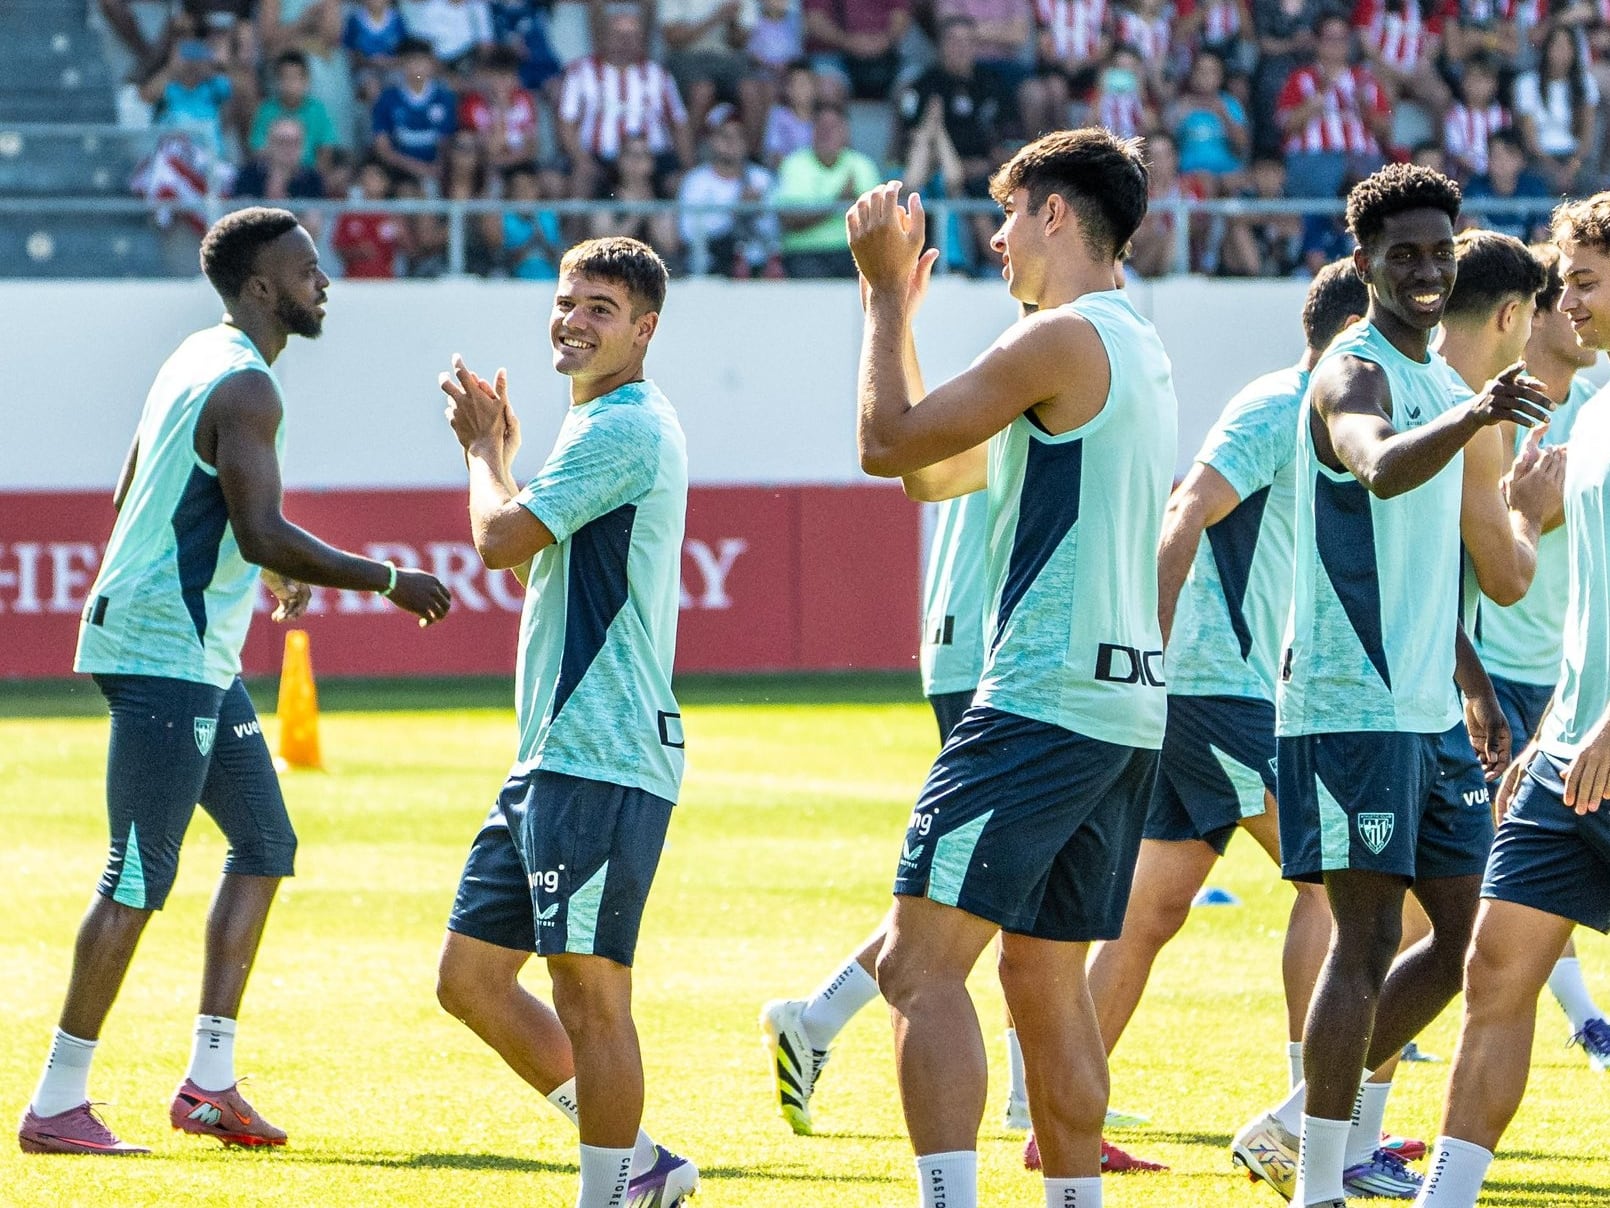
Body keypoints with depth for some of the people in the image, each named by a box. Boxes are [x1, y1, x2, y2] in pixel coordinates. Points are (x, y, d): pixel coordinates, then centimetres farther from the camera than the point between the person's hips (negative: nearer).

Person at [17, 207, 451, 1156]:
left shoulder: (199, 363, 15)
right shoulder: (246, 389, -16)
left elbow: (136, 498, 26)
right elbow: (264, 534, -25)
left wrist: (262, 573, 35)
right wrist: (387, 580, -17)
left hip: (199, 659, 11)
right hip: (165, 657, -11)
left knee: (266, 844, 13)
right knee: (141, 879, -8)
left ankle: (211, 1079, 12)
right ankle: (57, 1105, -5)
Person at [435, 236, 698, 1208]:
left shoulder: (624, 429, -12)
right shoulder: (607, 425, 21)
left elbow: (500, 541, -13)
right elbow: (528, 560, 32)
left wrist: (484, 447, 5)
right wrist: (493, 443, 23)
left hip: (604, 761, -11)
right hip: (555, 760, 11)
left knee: (588, 992, -7)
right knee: (471, 977, 12)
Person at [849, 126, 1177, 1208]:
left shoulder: (1065, 339, -11)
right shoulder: (1139, 350, 20)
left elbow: (888, 444, -8)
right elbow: (933, 472, 26)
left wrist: (887, 294, 4)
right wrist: (899, 302, 26)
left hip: (1044, 702, -10)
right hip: (1129, 706, 10)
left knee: (922, 961, -13)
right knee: (1046, 975, 15)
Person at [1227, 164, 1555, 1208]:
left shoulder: (1438, 382, 17)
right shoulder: (1356, 373, -12)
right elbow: (1379, 467, -37)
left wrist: (1472, 684, 28)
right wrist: (1472, 416, -54)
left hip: (1423, 709, 9)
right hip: (1349, 704, -9)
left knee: (1468, 936, 11)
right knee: (1368, 939, -10)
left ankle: (1319, 1123, 21)